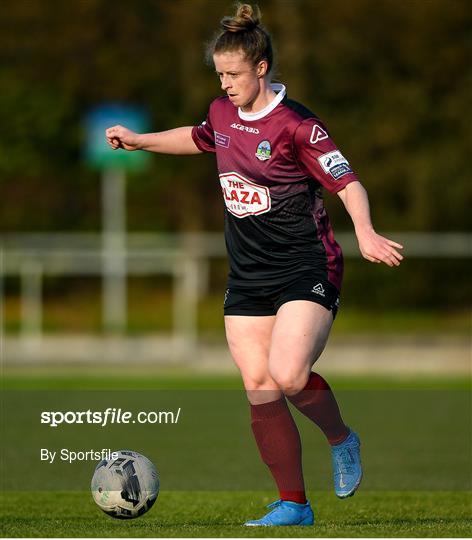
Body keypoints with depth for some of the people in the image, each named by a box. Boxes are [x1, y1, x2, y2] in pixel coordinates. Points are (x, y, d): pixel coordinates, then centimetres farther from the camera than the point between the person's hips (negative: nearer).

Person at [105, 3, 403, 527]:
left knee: (288, 376, -24)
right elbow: (198, 138, 31)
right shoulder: (222, 113, 7)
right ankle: (293, 505, 6)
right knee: (259, 390, -2)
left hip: (306, 271, -7)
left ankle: (342, 440, 7)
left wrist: (365, 233, -33)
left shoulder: (296, 125, -14)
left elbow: (348, 183, -16)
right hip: (248, 277, 7)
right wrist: (139, 140, 34)